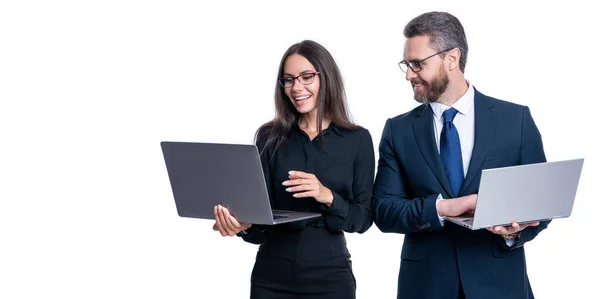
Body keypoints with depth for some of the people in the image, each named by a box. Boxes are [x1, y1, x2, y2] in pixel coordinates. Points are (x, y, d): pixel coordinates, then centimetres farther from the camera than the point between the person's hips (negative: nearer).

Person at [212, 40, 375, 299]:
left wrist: (328, 197, -21)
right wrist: (244, 224, -24)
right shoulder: (270, 137, 1)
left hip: (329, 275, -1)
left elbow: (363, 218, -3)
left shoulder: (357, 139, -1)